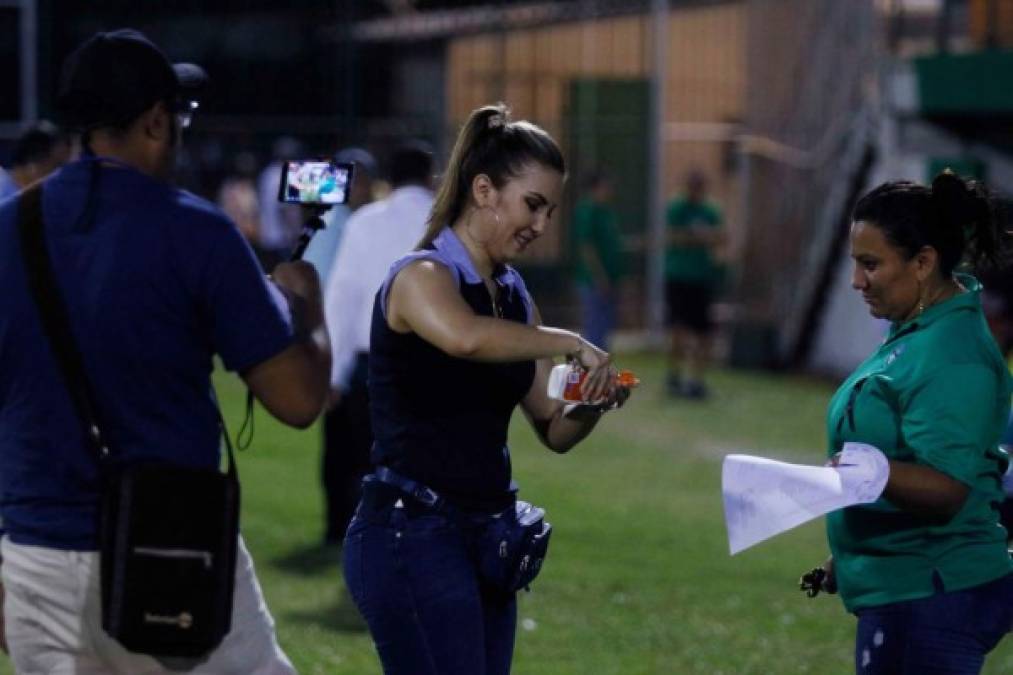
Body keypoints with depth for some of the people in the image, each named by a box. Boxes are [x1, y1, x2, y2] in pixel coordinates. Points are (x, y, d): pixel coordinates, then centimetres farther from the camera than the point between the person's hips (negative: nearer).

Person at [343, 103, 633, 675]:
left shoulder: (513, 294, 15)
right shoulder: (422, 276, -10)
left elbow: (554, 430, 16)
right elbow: (465, 338, -36)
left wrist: (591, 405, -6)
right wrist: (571, 344, -25)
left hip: (484, 538, 9)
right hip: (414, 535, -9)